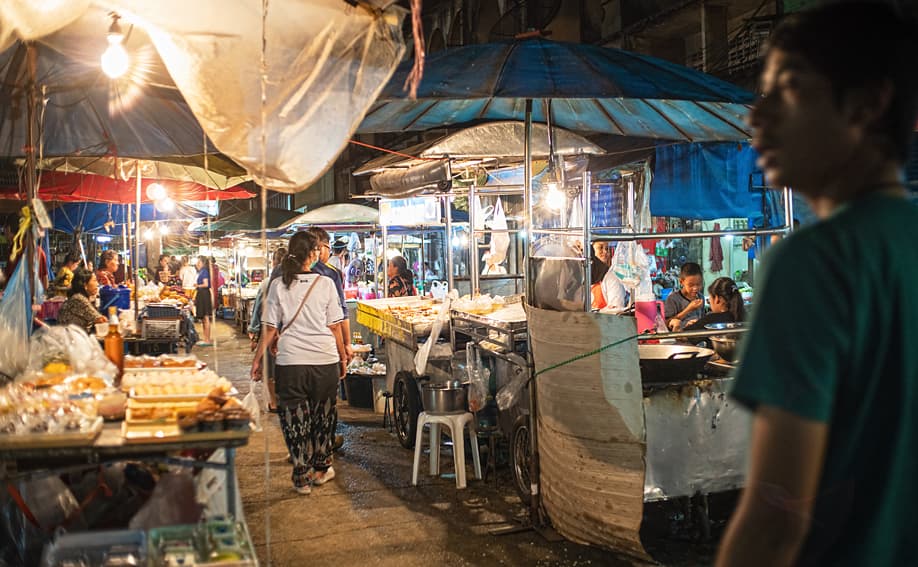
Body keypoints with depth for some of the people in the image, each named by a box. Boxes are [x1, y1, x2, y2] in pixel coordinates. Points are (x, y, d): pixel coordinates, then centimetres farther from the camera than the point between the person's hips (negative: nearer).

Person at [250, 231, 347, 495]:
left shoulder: (279, 285, -1)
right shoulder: (325, 284, -3)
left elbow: (270, 328, -1)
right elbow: (334, 327, 0)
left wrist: (257, 359, 8)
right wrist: (343, 357, 11)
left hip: (291, 363, 0)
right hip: (326, 360, 0)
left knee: (295, 419, 10)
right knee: (323, 415, 17)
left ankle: (302, 477, 14)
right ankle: (321, 469, 30)